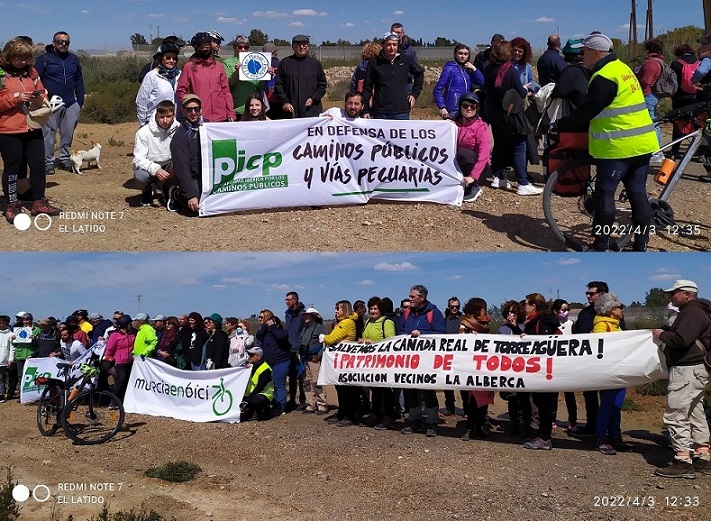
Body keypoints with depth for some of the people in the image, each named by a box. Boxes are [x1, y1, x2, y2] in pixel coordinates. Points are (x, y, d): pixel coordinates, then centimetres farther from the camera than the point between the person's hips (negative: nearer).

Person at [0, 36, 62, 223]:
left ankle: (39, 202, 18)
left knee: (39, 165, 7)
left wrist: (40, 97, -6)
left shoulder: (31, 71, 11)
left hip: (33, 129, 5)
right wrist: (16, 98, -20)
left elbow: (43, 93, 17)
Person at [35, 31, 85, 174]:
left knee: (68, 133, 8)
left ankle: (65, 159, 21)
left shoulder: (73, 59, 13)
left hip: (71, 104, 4)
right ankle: (48, 162, 6)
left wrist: (80, 101, 8)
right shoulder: (44, 59, -1)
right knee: (48, 134, -1)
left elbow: (79, 81, 15)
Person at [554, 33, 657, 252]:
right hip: (642, 143, 9)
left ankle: (601, 245, 1)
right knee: (637, 192, 9)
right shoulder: (622, 68, 15)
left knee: (604, 192, -2)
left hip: (618, 145, -9)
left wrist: (558, 125, -5)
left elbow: (585, 112, -15)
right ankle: (641, 244, 13)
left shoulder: (604, 77, -15)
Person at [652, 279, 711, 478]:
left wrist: (662, 335, -12)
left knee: (676, 415, -10)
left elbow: (682, 339, -26)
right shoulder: (693, 311, 20)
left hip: (687, 370, -12)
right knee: (695, 415, 15)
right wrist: (667, 332, 7)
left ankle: (683, 462, -9)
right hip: (693, 370, 12)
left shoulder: (692, 312, -15)